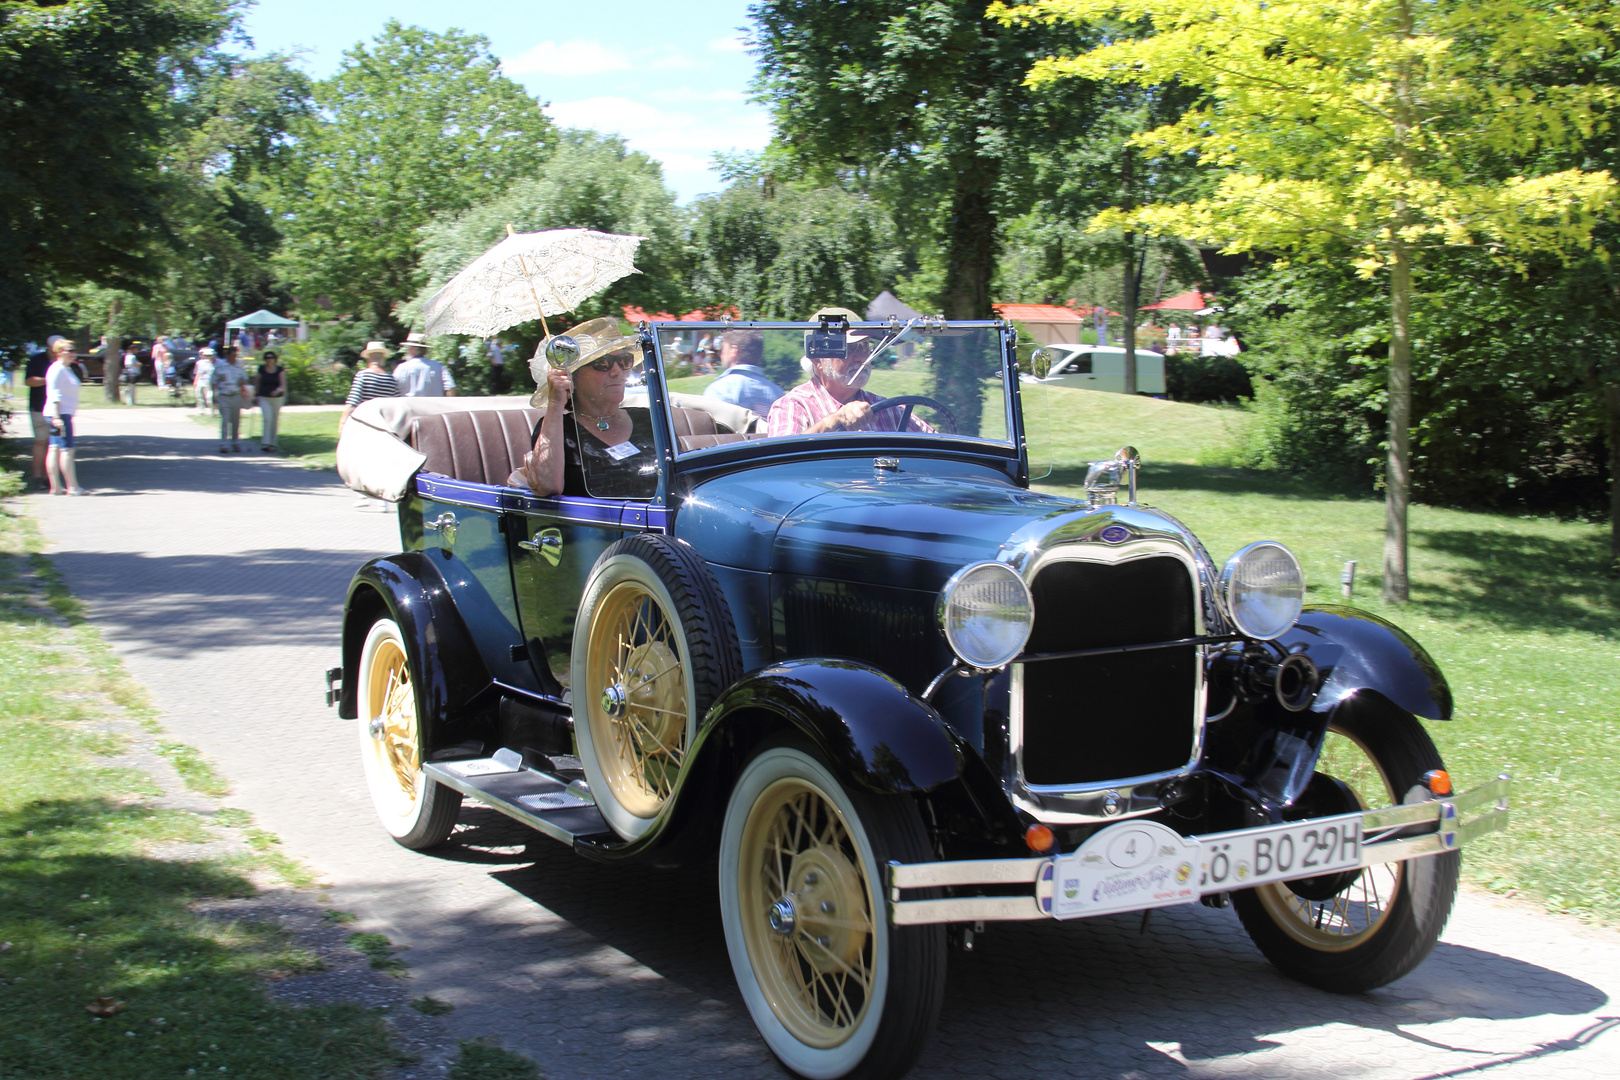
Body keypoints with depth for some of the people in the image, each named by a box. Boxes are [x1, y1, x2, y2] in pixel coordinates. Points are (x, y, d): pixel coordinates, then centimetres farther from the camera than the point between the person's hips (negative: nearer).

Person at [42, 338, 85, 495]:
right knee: (67, 449, -10)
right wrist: (56, 417, -22)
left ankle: (56, 486, 8)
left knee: (54, 449, 8)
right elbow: (54, 395, -17)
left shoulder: (67, 369, 19)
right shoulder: (56, 369, -12)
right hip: (59, 414, -10)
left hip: (64, 415, 10)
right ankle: (72, 487, -11)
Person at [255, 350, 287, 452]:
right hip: (264, 398, -1)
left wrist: (278, 390, -30)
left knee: (275, 421, 8)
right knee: (267, 419, -18)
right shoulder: (261, 369, 2)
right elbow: (257, 383, 14)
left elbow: (283, 384, -11)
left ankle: (272, 443, 20)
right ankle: (265, 443, -19)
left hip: (277, 398, 1)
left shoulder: (280, 370, -1)